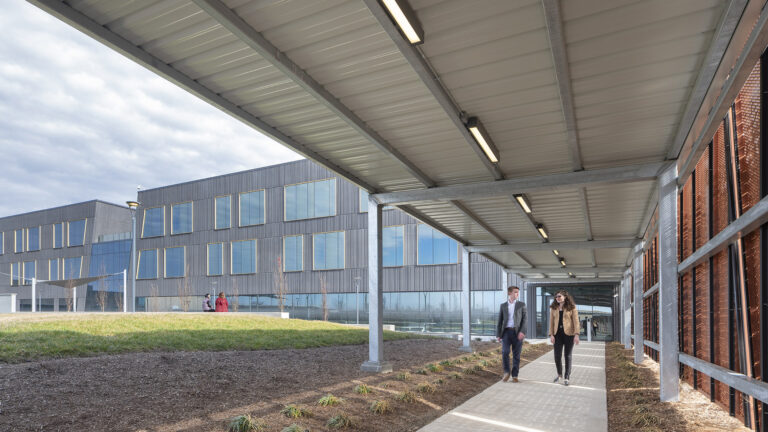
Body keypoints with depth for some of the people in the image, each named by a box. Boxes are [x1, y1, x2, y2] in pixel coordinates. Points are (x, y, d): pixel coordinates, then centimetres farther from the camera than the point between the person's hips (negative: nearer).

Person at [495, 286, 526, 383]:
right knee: (505, 352, -13)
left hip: (517, 332, 0)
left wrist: (522, 331, -14)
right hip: (506, 331, 0)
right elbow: (500, 321, 10)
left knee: (516, 355, 1)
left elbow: (524, 319, 0)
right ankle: (507, 372, 6)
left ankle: (514, 375, 12)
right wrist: (498, 334, 4)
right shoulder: (503, 305, 10)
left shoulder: (521, 305, 7)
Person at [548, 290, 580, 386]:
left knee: (568, 356, 3)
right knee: (557, 356, 0)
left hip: (569, 334, -3)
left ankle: (566, 378, 14)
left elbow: (576, 321, -8)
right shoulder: (553, 308, 7)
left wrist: (576, 335, -17)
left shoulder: (572, 307, -3)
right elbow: (551, 322, 5)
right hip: (558, 334, 3)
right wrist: (551, 335, -3)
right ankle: (559, 374, 24)